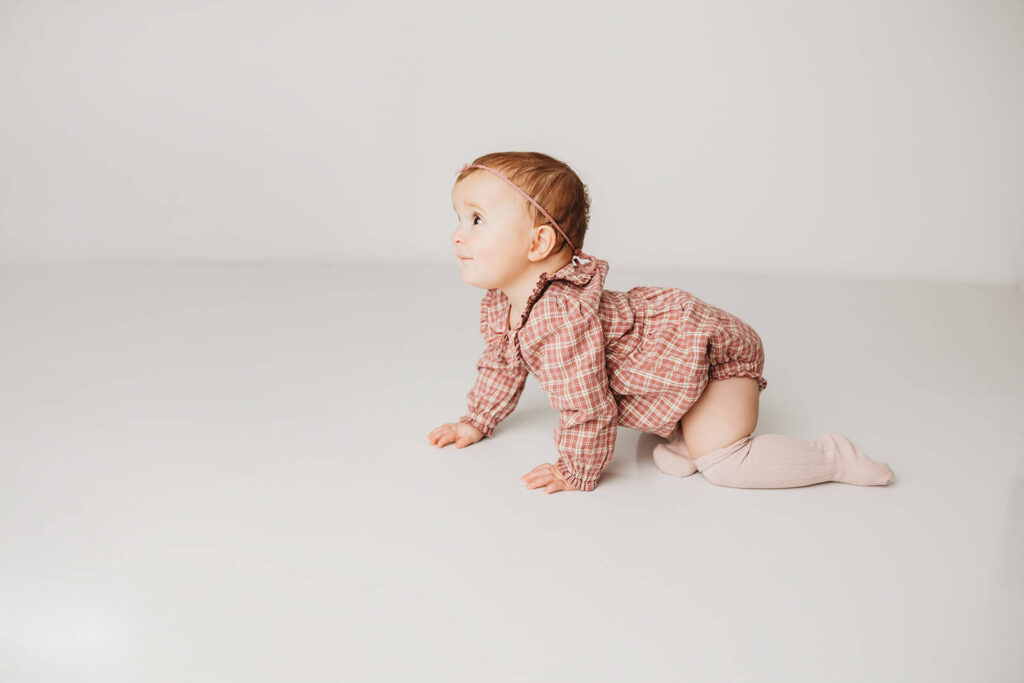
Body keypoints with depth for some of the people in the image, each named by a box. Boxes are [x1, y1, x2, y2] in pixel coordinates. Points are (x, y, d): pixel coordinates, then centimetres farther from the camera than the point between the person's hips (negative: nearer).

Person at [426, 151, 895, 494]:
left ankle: (835, 456, -2)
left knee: (720, 463, -17)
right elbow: (501, 363, 17)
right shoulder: (499, 304, -3)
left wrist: (576, 474, -15)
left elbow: (585, 405, -31)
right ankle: (683, 435, 18)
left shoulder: (562, 314, -37)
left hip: (712, 350, -10)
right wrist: (477, 421, 22)